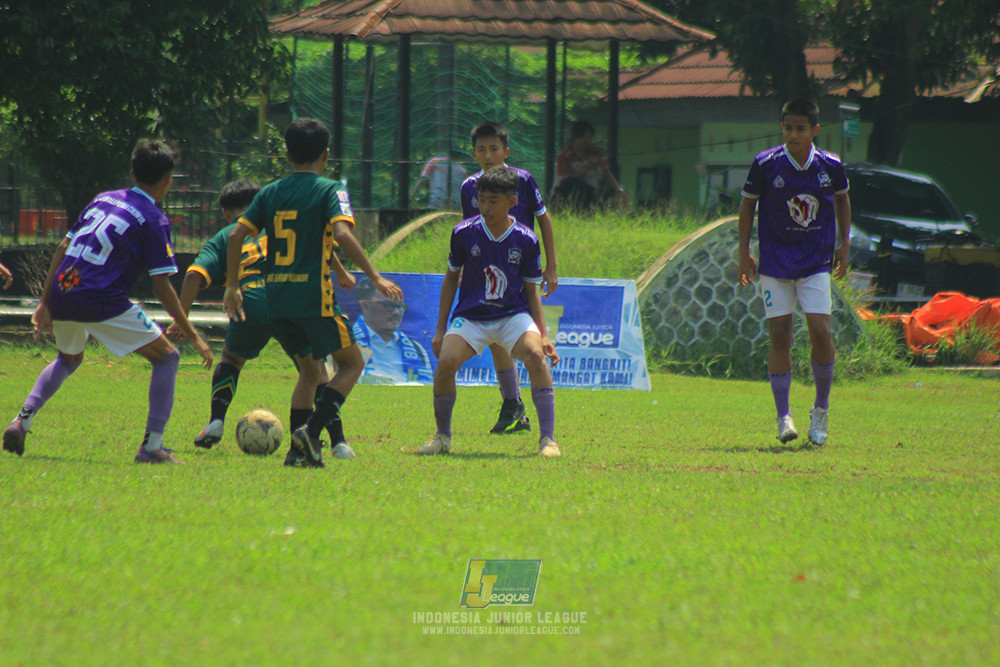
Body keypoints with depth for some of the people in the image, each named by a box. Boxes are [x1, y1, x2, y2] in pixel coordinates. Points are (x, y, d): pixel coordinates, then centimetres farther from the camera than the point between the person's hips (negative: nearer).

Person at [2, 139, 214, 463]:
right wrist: (193, 337, -1)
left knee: (69, 359, 35)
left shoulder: (103, 199, 17)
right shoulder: (154, 220, -1)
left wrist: (46, 303, 18)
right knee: (167, 357, 8)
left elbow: (62, 248, 15)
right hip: (103, 302, -6)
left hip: (61, 293, 6)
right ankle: (152, 445, -2)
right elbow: (162, 287, -5)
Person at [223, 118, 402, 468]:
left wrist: (232, 288, 14)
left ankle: (299, 448, 9)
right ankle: (312, 429, -11)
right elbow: (342, 234, -19)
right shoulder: (330, 190, -3)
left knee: (309, 368, 20)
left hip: (275, 296, 6)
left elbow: (236, 235, 6)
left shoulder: (270, 192, 12)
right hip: (313, 295, -6)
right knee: (352, 363, 9)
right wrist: (375, 277, -16)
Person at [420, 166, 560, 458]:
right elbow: (451, 278, 8)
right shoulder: (464, 232, -5)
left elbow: (531, 291, 4)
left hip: (513, 315, -1)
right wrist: (440, 330, 8)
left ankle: (548, 439, -23)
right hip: (470, 317, 1)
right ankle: (442, 437, 1)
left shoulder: (526, 240, -6)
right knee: (446, 362, -24)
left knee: (535, 354, -29)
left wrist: (544, 335, -5)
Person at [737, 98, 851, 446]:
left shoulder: (830, 166, -5)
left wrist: (843, 245, 14)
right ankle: (783, 416, 4)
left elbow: (842, 199, 15)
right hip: (774, 262, -1)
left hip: (816, 262, 1)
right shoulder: (766, 165, -9)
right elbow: (747, 204, 4)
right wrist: (744, 253, 3)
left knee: (821, 333, -9)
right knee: (779, 337, -4)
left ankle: (821, 410, 9)